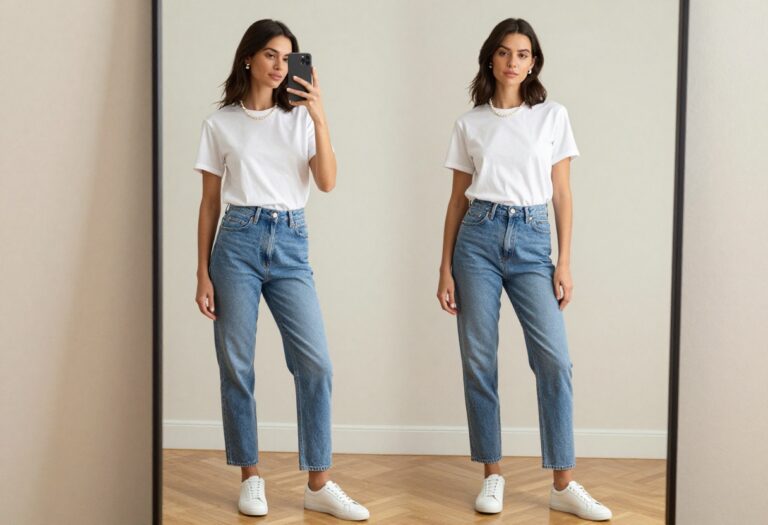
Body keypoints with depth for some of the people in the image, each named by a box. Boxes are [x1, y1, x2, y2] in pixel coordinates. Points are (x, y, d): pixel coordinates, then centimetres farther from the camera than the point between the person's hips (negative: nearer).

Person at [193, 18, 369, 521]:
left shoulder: (300, 117, 8)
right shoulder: (221, 123, 5)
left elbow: (327, 182, -5)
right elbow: (210, 203, 6)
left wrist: (319, 119, -15)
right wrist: (203, 273, 2)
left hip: (291, 244, 1)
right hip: (239, 240, -1)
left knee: (316, 363, -6)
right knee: (237, 364, 2)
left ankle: (319, 484, 3)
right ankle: (251, 477, 16)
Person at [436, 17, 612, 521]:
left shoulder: (553, 115, 6)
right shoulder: (470, 123, 7)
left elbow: (562, 194, 5)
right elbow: (458, 199, 9)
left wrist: (565, 263, -2)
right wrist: (446, 267, 4)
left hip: (531, 240, -1)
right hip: (479, 238, 1)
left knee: (554, 359, -11)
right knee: (479, 360, 1)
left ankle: (564, 484, -2)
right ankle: (493, 475, 13)